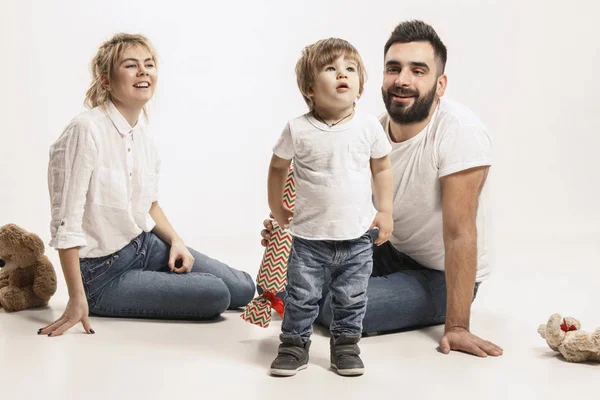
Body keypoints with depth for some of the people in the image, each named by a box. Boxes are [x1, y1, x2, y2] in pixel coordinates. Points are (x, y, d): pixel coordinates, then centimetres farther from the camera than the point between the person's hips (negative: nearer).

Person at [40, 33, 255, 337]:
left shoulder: (142, 130, 2)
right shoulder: (86, 130, -23)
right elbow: (66, 223, -24)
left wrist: (176, 241, -2)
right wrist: (77, 300, -23)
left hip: (146, 244, 8)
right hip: (104, 272, -8)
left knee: (243, 289, 2)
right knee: (216, 295, -15)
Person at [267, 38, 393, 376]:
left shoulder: (369, 127, -6)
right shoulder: (298, 130, -11)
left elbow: (382, 168, 7)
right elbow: (278, 168, 4)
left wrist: (385, 211, 4)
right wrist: (277, 209, 7)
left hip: (358, 237, 1)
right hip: (309, 237, -1)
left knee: (351, 299, 12)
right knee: (302, 298, 7)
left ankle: (346, 344, 28)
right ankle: (295, 345, 24)